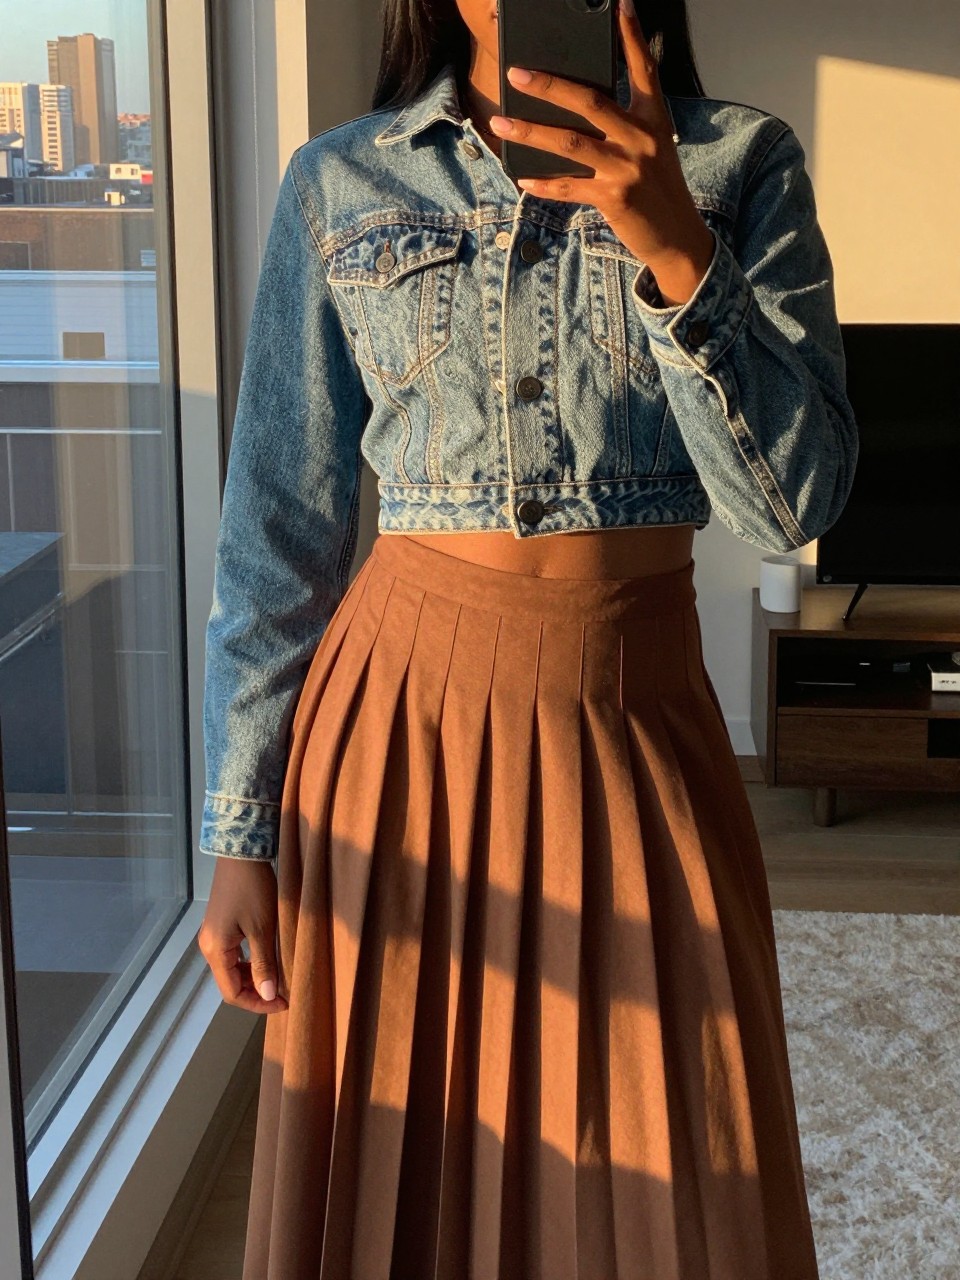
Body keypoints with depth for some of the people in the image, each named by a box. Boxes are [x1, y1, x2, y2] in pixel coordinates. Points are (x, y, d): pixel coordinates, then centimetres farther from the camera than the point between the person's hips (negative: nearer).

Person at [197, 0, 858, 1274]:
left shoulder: (742, 163, 0)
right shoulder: (338, 183, 1)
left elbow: (795, 498, -10)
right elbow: (279, 528, 2)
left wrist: (674, 243, -23)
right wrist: (240, 833, 0)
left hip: (633, 702, 0)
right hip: (404, 701, 0)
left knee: (660, 1170, 8)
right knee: (398, 1159, 11)